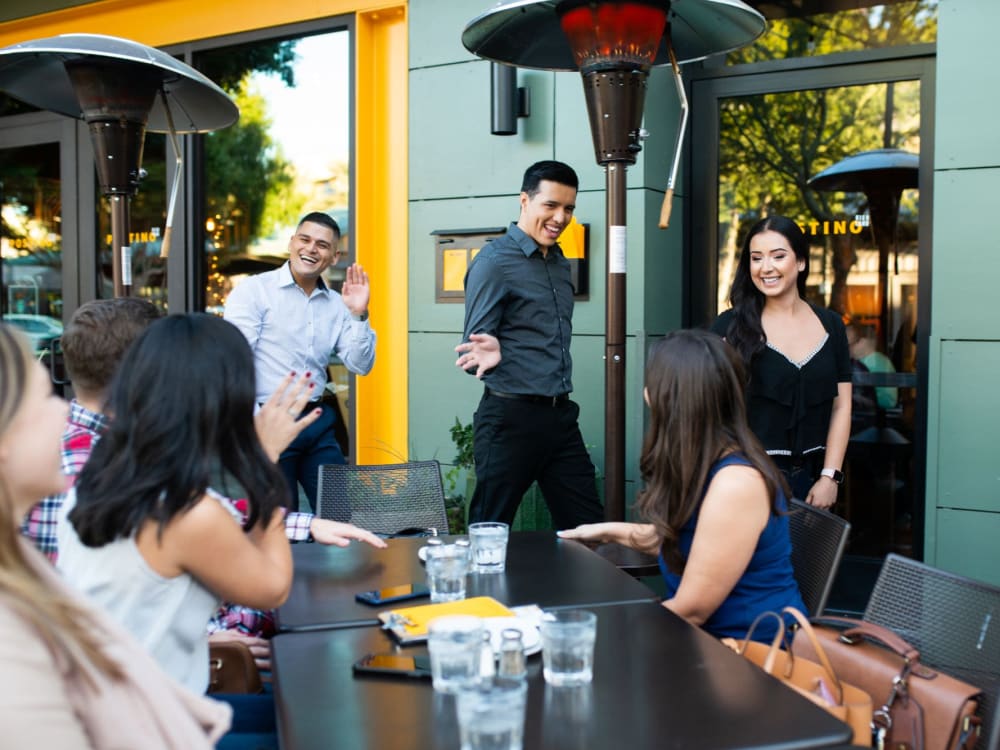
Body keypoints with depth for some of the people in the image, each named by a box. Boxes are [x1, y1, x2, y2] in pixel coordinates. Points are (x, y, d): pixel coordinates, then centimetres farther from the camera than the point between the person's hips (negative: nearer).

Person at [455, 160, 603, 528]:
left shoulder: (560, 262, 13)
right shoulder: (494, 262, -11)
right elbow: (474, 344, -13)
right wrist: (488, 353, -35)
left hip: (560, 415, 7)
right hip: (511, 416, -7)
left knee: (586, 530, 9)